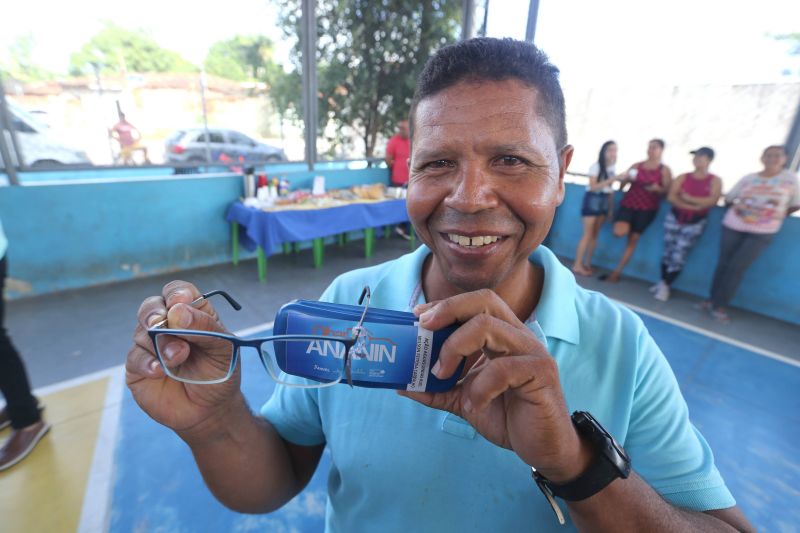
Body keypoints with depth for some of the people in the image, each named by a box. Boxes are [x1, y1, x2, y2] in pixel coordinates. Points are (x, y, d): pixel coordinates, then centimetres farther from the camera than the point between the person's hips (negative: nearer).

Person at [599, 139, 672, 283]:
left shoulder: (664, 170, 2)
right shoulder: (636, 166, 8)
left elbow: (667, 191, -1)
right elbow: (622, 185, 9)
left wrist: (658, 189, -22)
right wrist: (627, 179, -13)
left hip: (647, 208, -1)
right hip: (628, 203, 1)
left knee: (633, 240, 1)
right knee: (619, 232, -25)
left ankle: (617, 273, 6)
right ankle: (628, 227, 15)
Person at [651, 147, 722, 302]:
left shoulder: (715, 181, 0)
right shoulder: (683, 177, 4)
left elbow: (712, 201, -14)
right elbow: (671, 197, -8)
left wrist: (688, 198, -13)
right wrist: (692, 206, -18)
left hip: (695, 222, -2)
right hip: (674, 218, 2)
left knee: (679, 256, -4)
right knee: (668, 252, 6)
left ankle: (665, 286, 6)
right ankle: (662, 282, 17)